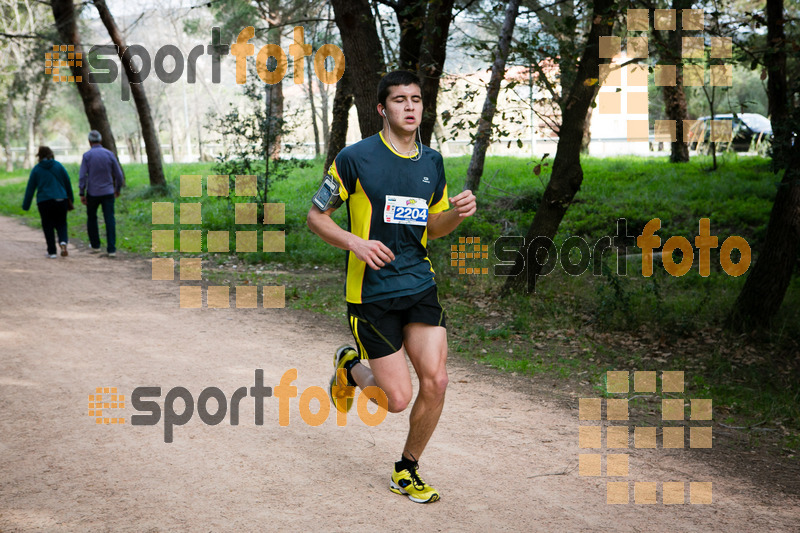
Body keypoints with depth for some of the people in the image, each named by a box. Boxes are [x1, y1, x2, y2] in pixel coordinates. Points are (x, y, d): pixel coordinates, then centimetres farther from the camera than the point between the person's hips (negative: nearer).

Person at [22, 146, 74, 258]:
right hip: (61, 200, 1)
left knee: (48, 226, 8)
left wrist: (26, 206, 9)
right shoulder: (58, 166, 3)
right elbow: (68, 184, 7)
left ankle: (52, 251, 7)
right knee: (61, 224, 11)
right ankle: (63, 241, -17)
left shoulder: (36, 169, 2)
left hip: (44, 202, -1)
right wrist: (71, 200, 18)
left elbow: (30, 189, 3)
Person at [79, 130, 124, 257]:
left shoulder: (87, 155, -4)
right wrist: (118, 189, 19)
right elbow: (118, 174, 4)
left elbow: (83, 176, -8)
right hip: (108, 192, 0)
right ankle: (112, 249, -10)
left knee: (92, 218, 18)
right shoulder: (109, 154, 0)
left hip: (93, 193, 0)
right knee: (110, 220, -2)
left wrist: (82, 193, -4)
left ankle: (95, 246, 24)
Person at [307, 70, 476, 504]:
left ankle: (407, 471, 16)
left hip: (419, 285, 5)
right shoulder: (355, 158, -9)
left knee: (435, 381, -7)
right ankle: (350, 367, 29)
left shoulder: (431, 162, 8)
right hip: (370, 291, -5)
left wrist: (458, 212, -3)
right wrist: (355, 242, -19)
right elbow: (316, 216, -2)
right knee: (398, 398, -6)